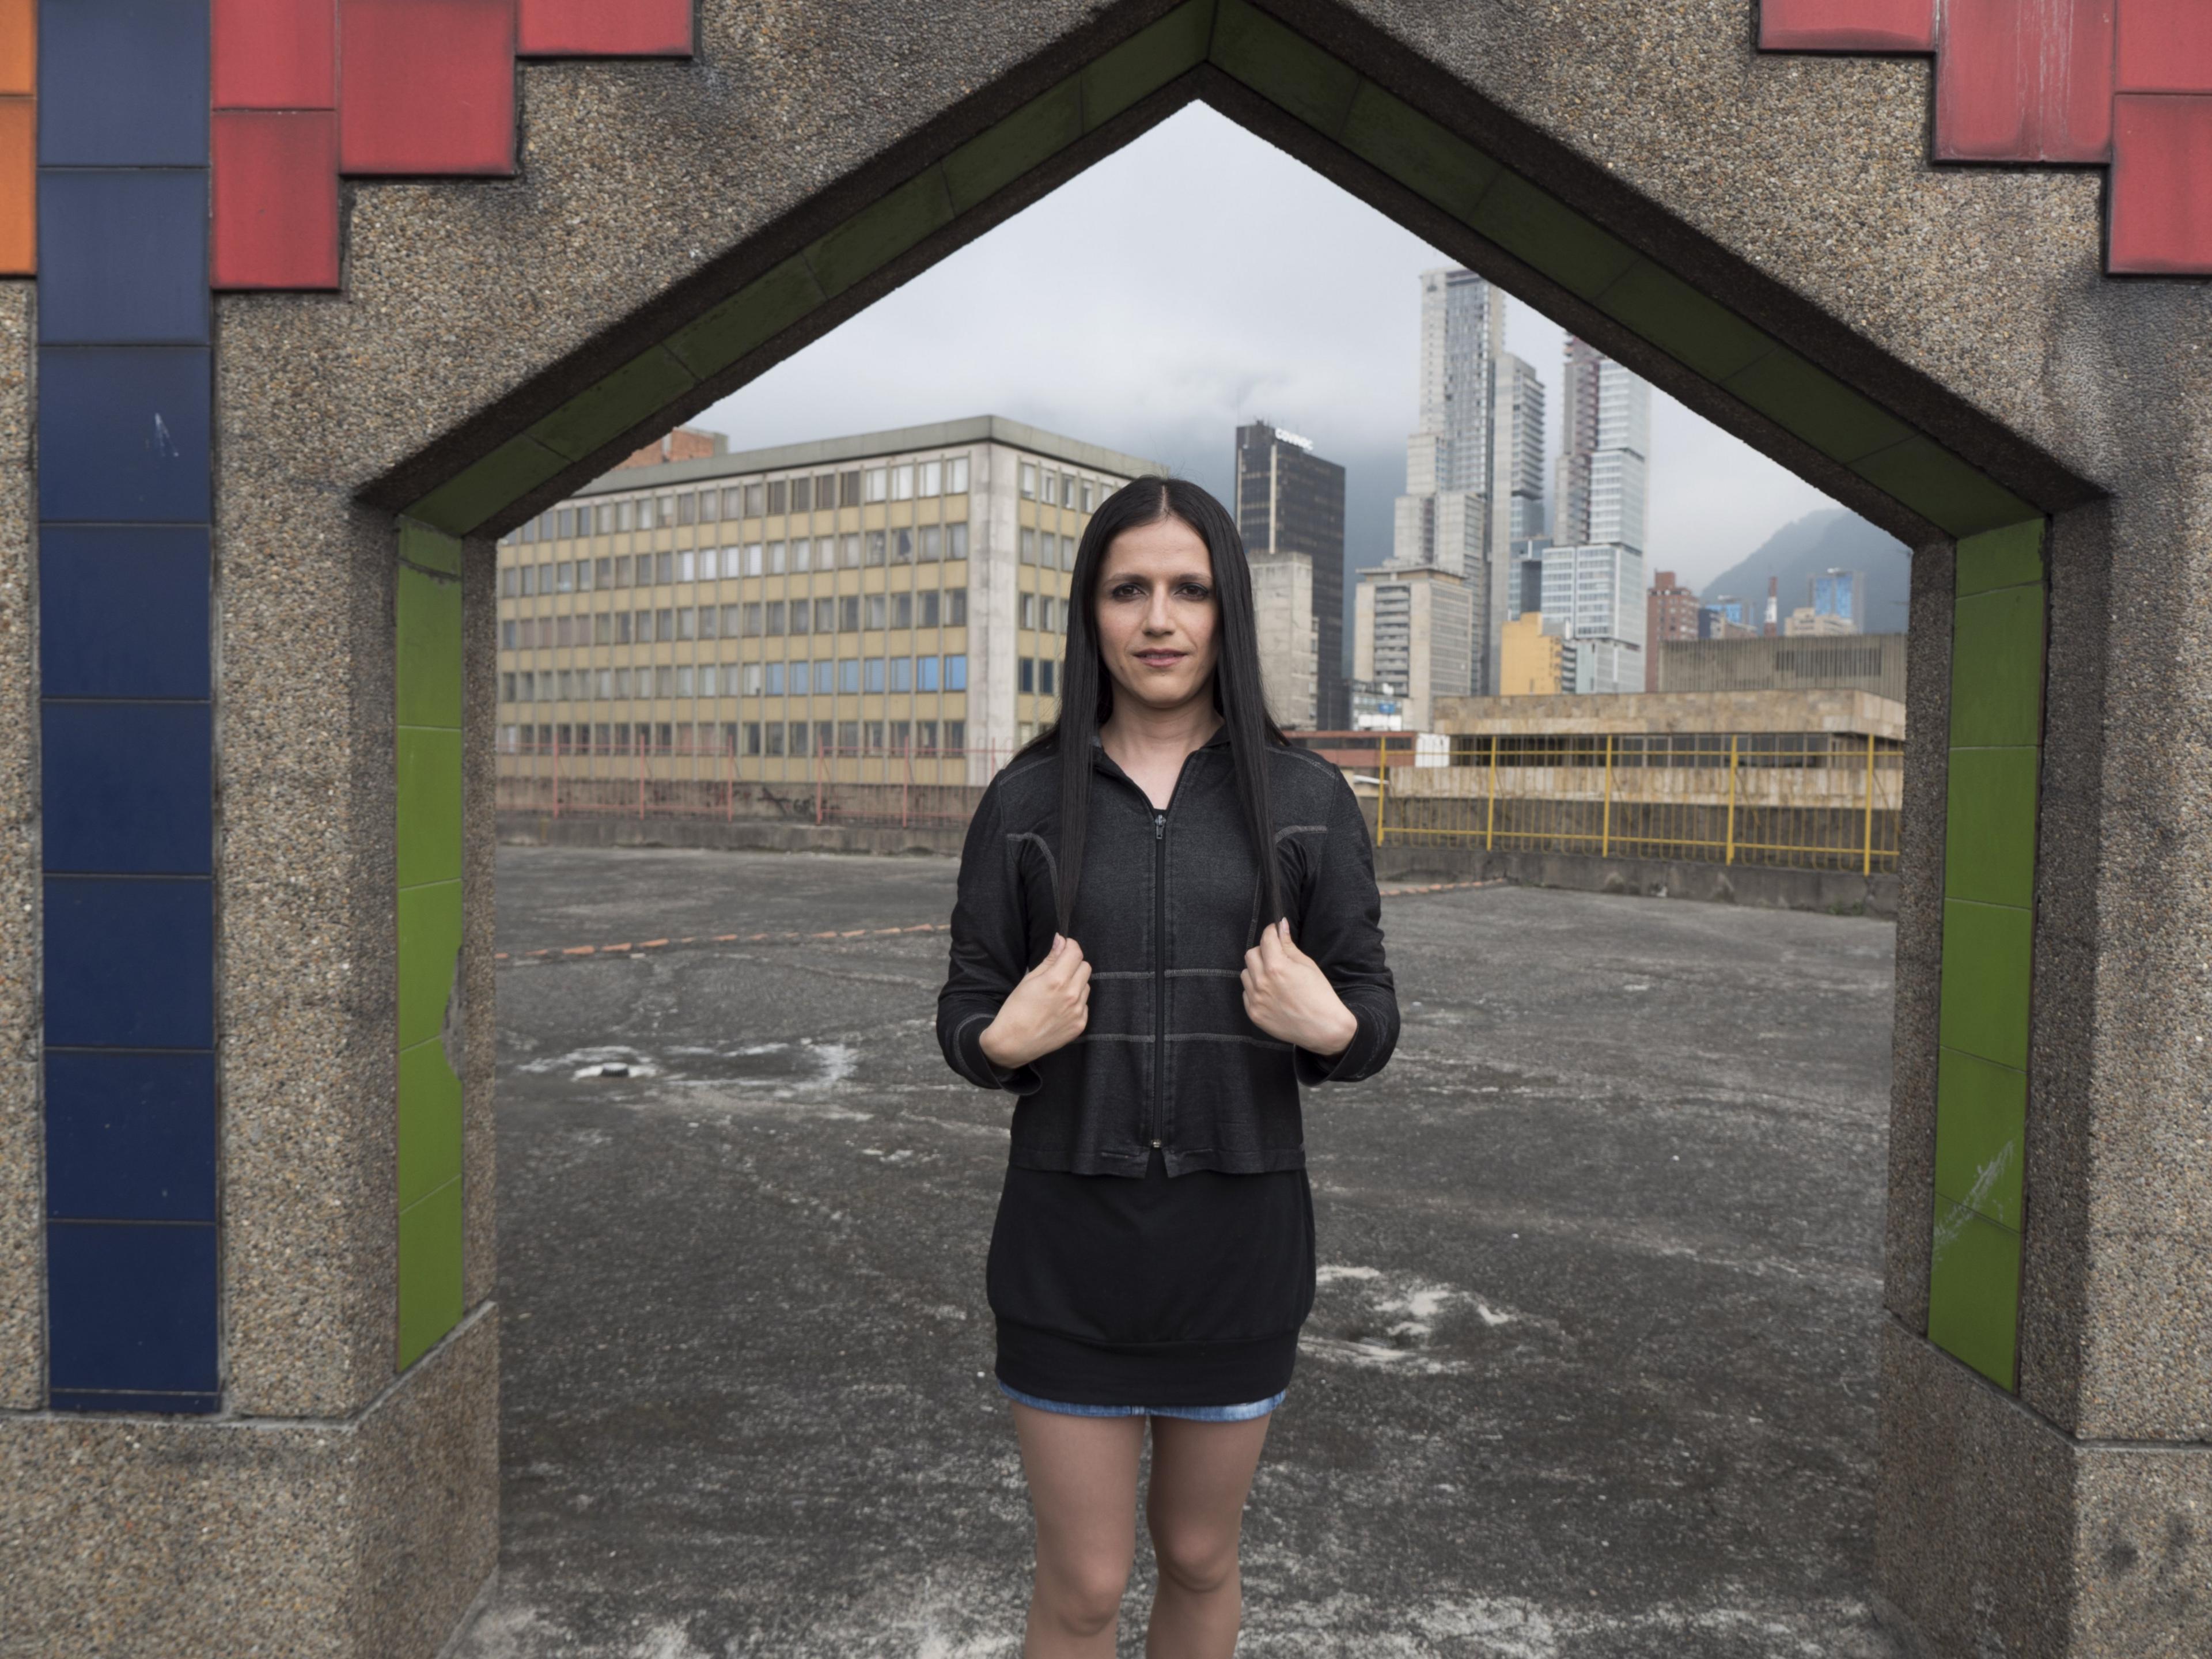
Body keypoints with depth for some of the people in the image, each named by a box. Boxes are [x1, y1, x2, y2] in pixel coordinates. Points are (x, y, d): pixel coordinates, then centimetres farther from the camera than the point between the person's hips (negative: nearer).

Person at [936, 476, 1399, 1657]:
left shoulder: (1305, 798, -3)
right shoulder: (1028, 800, -2)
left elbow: (1370, 1014, 1)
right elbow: (965, 1014, 2)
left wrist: (1328, 1027, -20)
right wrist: (1004, 1042, -19)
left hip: (1237, 1235, 1)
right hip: (1071, 1242, 0)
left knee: (1198, 1556, 21)